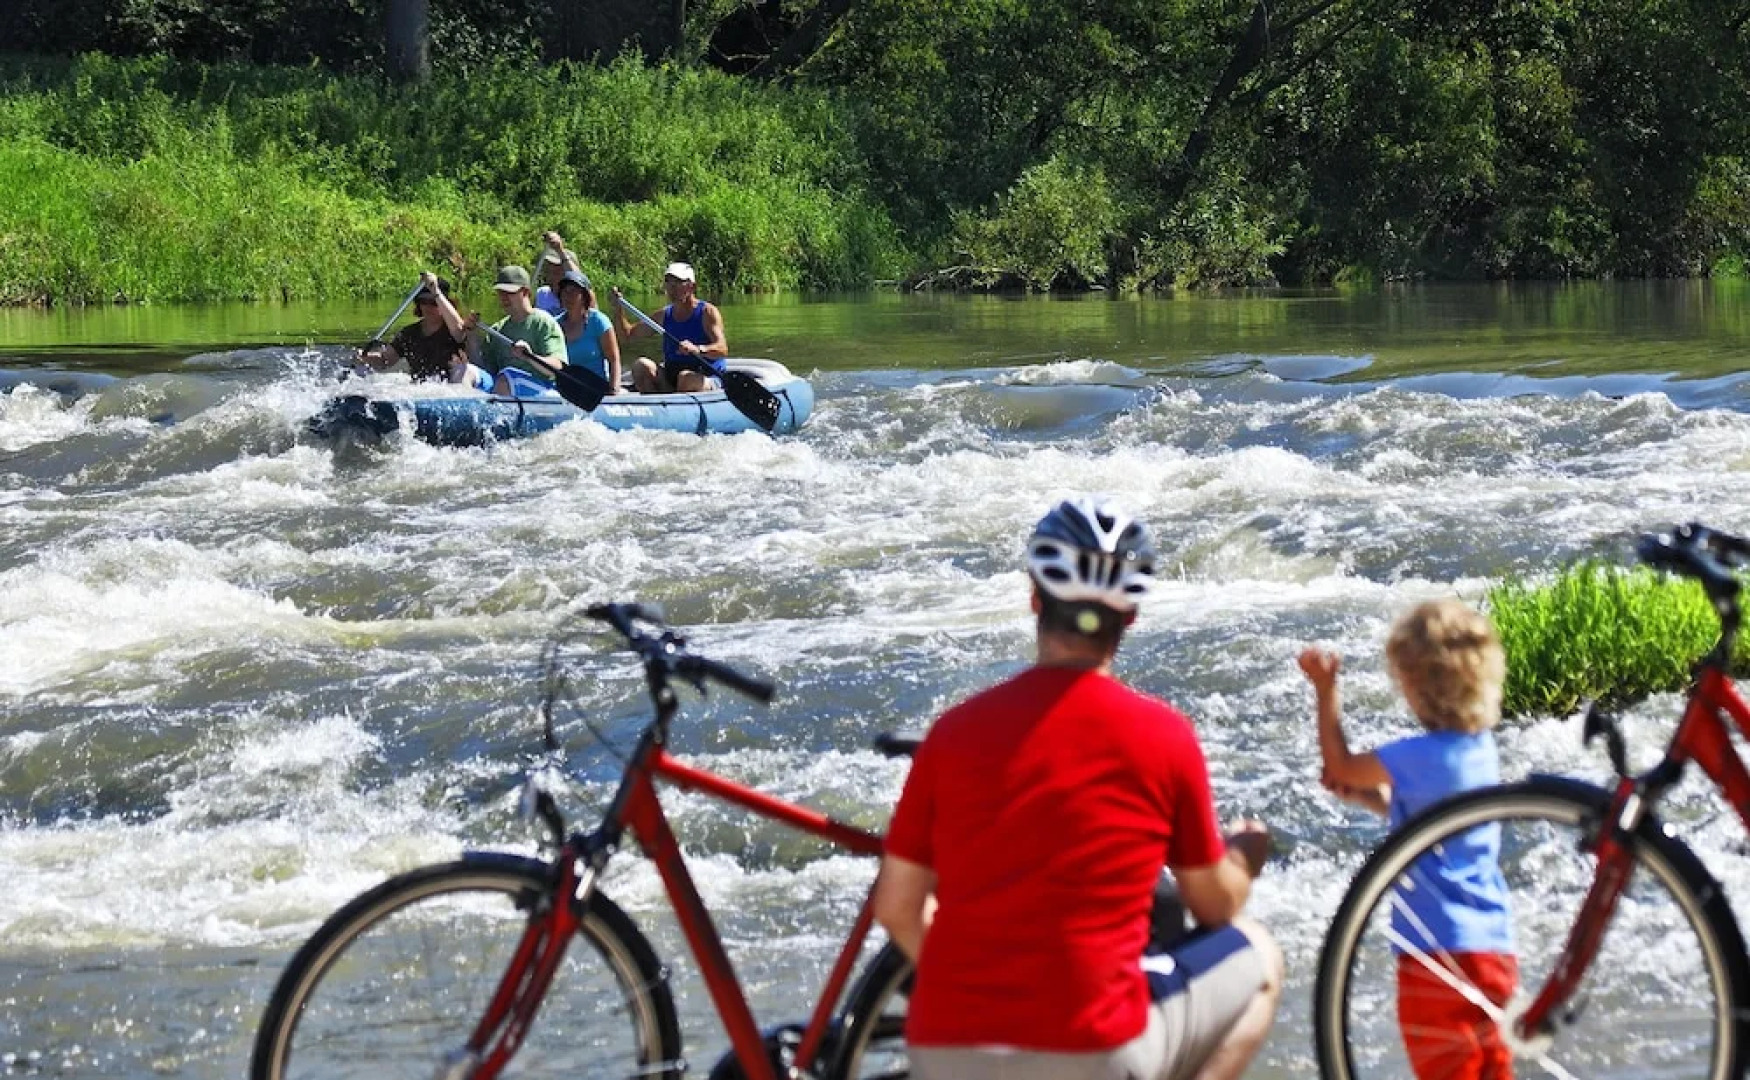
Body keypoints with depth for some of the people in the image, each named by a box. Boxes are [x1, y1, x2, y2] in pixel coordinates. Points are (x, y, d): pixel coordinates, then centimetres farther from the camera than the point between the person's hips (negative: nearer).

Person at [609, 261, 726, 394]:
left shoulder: (707, 312, -5)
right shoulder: (665, 315, 13)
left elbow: (722, 350, -19)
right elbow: (628, 333, 21)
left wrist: (697, 349, -39)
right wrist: (618, 310, 3)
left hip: (707, 380, -5)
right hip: (670, 378, 5)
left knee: (686, 377, -37)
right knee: (641, 366, -17)